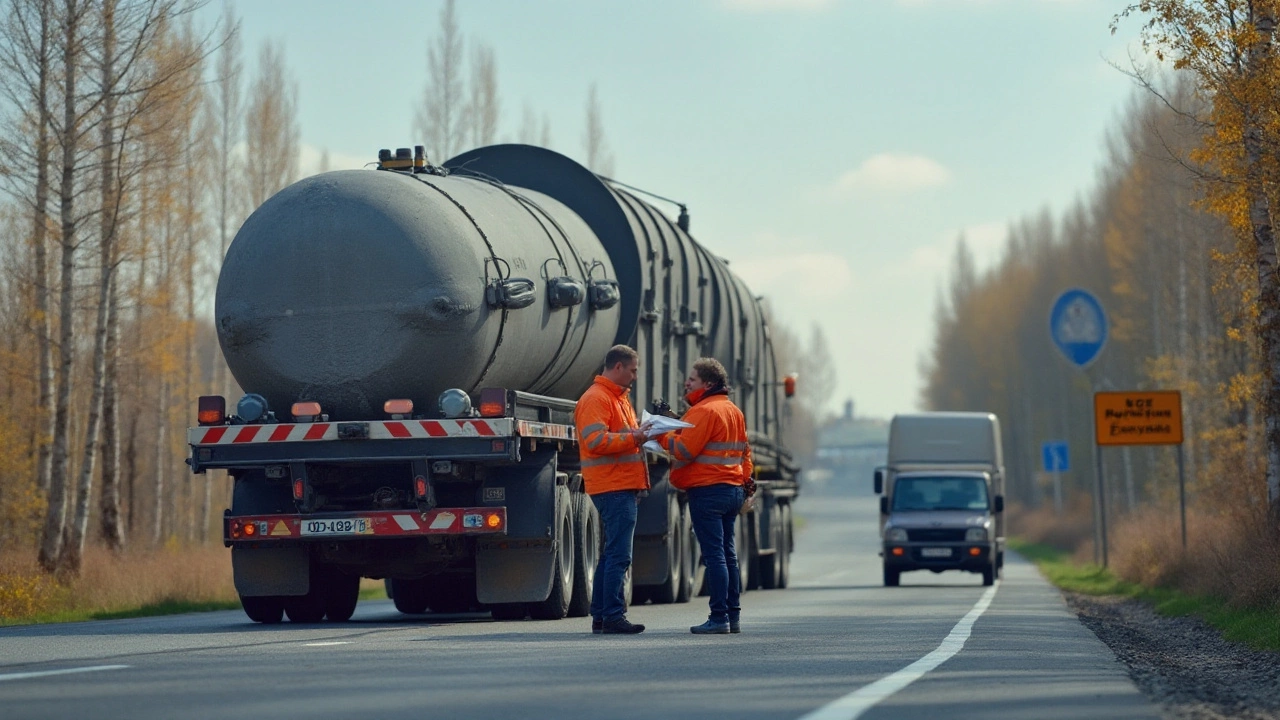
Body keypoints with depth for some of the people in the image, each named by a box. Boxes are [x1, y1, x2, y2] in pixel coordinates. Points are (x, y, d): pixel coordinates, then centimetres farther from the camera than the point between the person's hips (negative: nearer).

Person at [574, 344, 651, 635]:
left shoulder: (619, 397, 23)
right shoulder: (595, 398, -11)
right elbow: (595, 440, -21)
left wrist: (641, 434, 16)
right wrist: (632, 437, -21)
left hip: (624, 487, 11)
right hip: (613, 488, -11)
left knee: (612, 554, 13)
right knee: (619, 555, -12)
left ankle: (600, 616, 17)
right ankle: (613, 616, -11)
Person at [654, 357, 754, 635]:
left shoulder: (704, 411, -13)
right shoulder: (734, 410, 17)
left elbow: (684, 450, -18)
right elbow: (744, 451, 23)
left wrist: (662, 434, -5)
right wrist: (745, 480, 27)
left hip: (707, 490, -9)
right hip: (733, 490, 9)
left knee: (714, 555, -9)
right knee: (728, 554, 12)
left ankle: (719, 618, -10)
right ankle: (733, 617, 13)